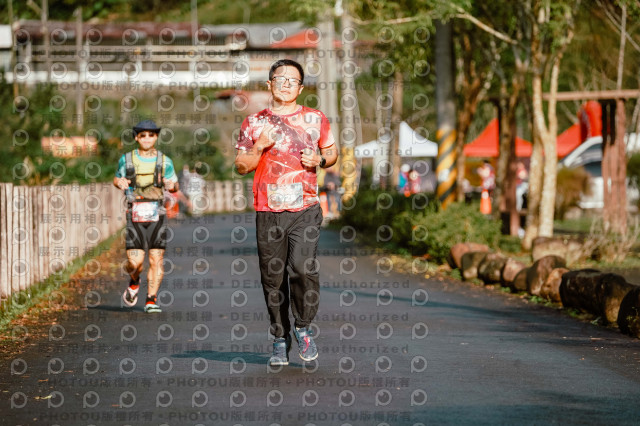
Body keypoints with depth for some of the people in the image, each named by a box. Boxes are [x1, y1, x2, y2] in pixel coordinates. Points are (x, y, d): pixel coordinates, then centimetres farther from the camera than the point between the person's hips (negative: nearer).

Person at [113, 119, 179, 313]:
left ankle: (151, 300, 5)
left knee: (156, 260, -5)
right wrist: (119, 182, -2)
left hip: (157, 216, 0)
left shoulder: (164, 161, 6)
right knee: (135, 262, -8)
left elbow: (174, 185, 13)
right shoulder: (127, 159, 7)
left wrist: (172, 185, -11)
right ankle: (134, 282, 26)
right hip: (135, 216, 0)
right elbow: (117, 178, 22)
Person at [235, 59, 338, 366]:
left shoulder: (315, 119, 9)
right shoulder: (254, 124, 9)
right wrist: (259, 147, -8)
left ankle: (302, 327, 3)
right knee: (273, 277, 3)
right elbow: (241, 166, 11)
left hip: (305, 209, -1)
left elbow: (332, 151, 20)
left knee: (303, 268, -18)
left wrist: (320, 160, -2)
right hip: (268, 211, 1)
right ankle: (280, 340, 15)